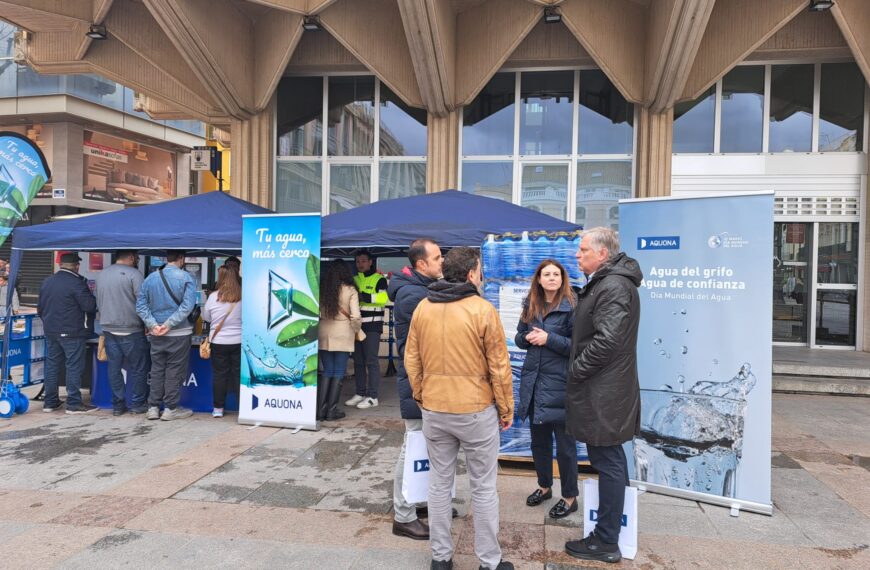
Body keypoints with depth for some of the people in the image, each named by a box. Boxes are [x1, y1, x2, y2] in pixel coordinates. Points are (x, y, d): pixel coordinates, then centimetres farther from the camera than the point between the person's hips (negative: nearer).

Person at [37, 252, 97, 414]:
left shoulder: (46, 282, 9)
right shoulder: (76, 283, -16)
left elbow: (40, 308, 17)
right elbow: (90, 306, -19)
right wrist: (92, 297, 2)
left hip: (51, 332, 7)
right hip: (72, 332, -7)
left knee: (52, 365, 13)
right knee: (74, 366, -2)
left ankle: (50, 402, 19)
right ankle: (74, 403, 0)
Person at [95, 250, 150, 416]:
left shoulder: (102, 275, 11)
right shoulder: (133, 274, -11)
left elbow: (99, 303, 18)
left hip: (108, 329, 6)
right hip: (130, 330, -6)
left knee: (114, 368, 10)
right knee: (138, 368, 5)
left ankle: (117, 405, 16)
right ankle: (137, 403, 11)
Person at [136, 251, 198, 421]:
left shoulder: (151, 278, 6)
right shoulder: (186, 278, -9)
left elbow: (140, 305, 2)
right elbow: (187, 305, -19)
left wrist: (152, 324, -5)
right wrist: (169, 324, -16)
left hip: (156, 334, 4)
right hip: (179, 333, -4)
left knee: (157, 369, 13)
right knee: (174, 370, 4)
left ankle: (153, 407, 18)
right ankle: (171, 408, 10)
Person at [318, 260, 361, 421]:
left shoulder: (322, 289, 0)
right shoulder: (350, 290, -7)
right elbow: (355, 316, -12)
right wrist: (356, 330, 5)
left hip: (324, 335, 3)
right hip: (343, 335, -3)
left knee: (327, 372, 13)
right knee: (338, 373, 6)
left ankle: (321, 409, 11)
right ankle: (331, 410, 7)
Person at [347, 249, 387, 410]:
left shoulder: (379, 279, -3)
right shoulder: (354, 280, 17)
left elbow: (383, 298, -18)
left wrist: (364, 296, -28)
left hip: (372, 325, -7)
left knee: (371, 361, -7)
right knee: (358, 361, 10)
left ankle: (372, 397, -3)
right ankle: (360, 393, 19)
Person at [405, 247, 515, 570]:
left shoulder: (422, 308, 0)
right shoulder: (483, 310, -13)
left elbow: (411, 359, 6)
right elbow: (499, 366, -10)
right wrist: (506, 409, 2)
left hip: (434, 410, 4)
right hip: (476, 410, -4)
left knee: (439, 483, 15)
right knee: (483, 488, 10)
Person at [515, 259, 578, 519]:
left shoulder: (571, 307, -10)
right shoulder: (530, 306, 8)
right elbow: (520, 337, 15)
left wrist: (549, 338, -19)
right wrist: (528, 338, -6)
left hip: (558, 385, -6)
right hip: (533, 382, 6)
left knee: (564, 444, 5)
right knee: (538, 440, 18)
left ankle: (570, 497, 22)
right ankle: (544, 486, 38)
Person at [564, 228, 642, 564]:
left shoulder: (614, 286, -19)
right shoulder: (606, 282, 14)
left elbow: (607, 340, -26)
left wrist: (576, 370, -16)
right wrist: (578, 371, 12)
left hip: (604, 393, -11)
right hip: (605, 388, 11)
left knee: (608, 461, -1)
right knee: (610, 459, 19)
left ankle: (606, 543, 11)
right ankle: (609, 534, 34)